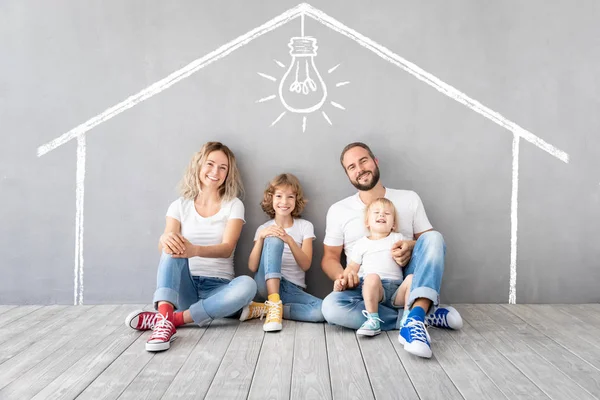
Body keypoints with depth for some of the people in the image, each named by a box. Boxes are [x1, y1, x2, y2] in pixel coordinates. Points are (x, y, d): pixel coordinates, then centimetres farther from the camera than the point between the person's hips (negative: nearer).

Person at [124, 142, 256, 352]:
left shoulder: (233, 205, 1)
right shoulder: (180, 205, 6)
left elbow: (226, 249, -14)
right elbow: (163, 245, -8)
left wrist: (195, 250, -36)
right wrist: (165, 239, -35)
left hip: (218, 287, -1)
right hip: (185, 286, 1)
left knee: (247, 285, -33)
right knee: (173, 246, -27)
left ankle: (172, 319, -30)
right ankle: (165, 317, -42)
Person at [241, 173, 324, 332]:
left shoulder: (305, 226, 7)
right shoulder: (264, 228, 8)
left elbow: (306, 265, -6)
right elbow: (252, 267, -3)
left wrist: (289, 240, -22)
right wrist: (261, 237, -18)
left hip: (293, 289, 1)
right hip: (267, 283, -1)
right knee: (273, 240, -26)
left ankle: (264, 309, -18)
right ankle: (274, 304, -32)